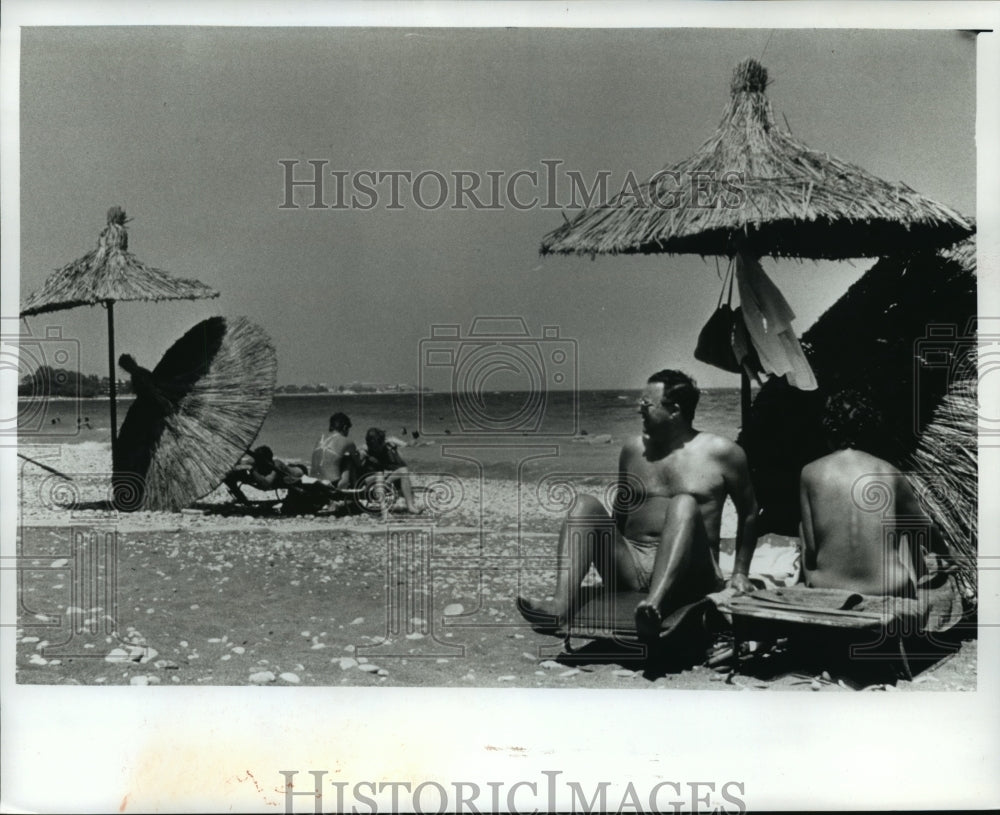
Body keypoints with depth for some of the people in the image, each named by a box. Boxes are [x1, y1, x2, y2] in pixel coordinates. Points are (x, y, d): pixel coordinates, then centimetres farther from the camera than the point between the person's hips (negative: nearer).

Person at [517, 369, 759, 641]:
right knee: (585, 504, -17)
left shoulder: (721, 453, 3)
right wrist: (609, 561, 16)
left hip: (687, 578, -4)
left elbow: (749, 512, 10)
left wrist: (740, 573, 8)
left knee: (685, 503, -32)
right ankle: (561, 608, -38)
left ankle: (654, 607, -57)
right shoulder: (633, 450, 15)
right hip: (630, 570, 4)